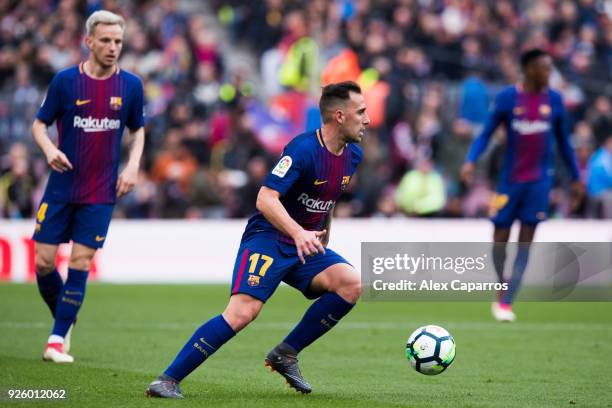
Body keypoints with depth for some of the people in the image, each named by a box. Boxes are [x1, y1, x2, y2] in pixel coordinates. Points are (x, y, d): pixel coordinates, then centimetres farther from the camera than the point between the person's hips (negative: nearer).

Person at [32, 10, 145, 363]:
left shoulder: (131, 86, -1)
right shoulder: (65, 81, -6)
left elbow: (138, 129, 14)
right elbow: (40, 123, 3)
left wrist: (133, 165, -2)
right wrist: (49, 149, -17)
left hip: (101, 192, 0)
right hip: (61, 188, 0)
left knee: (80, 262, -5)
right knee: (44, 262, -1)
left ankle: (58, 340, 3)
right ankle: (64, 319, 25)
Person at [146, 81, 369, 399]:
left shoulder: (352, 155, 6)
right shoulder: (303, 149, -19)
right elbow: (265, 199, -27)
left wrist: (322, 241, 26)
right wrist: (298, 233, -39)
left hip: (306, 245, 8)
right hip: (267, 239, -7)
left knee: (351, 285, -16)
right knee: (243, 311, -24)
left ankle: (286, 354, -2)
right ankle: (168, 380, -19)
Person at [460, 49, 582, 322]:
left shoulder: (554, 100, 4)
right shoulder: (508, 97, -3)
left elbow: (563, 141, 14)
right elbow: (487, 133, 0)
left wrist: (575, 176, 16)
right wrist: (471, 161, -15)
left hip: (539, 179, 1)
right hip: (510, 178, -1)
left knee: (525, 241, -6)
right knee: (500, 237, 3)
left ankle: (506, 303, -7)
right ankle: (503, 293, 24)